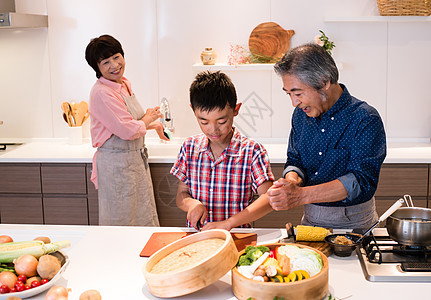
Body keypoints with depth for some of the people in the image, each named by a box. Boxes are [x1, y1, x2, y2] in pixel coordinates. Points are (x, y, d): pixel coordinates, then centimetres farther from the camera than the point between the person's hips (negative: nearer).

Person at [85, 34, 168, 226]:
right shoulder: (101, 92, -21)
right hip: (117, 165, -9)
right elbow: (128, 131, -24)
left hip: (135, 159, 9)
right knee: (122, 222, 3)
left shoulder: (124, 84, 8)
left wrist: (153, 125, 21)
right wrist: (148, 118, -7)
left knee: (143, 217, 18)